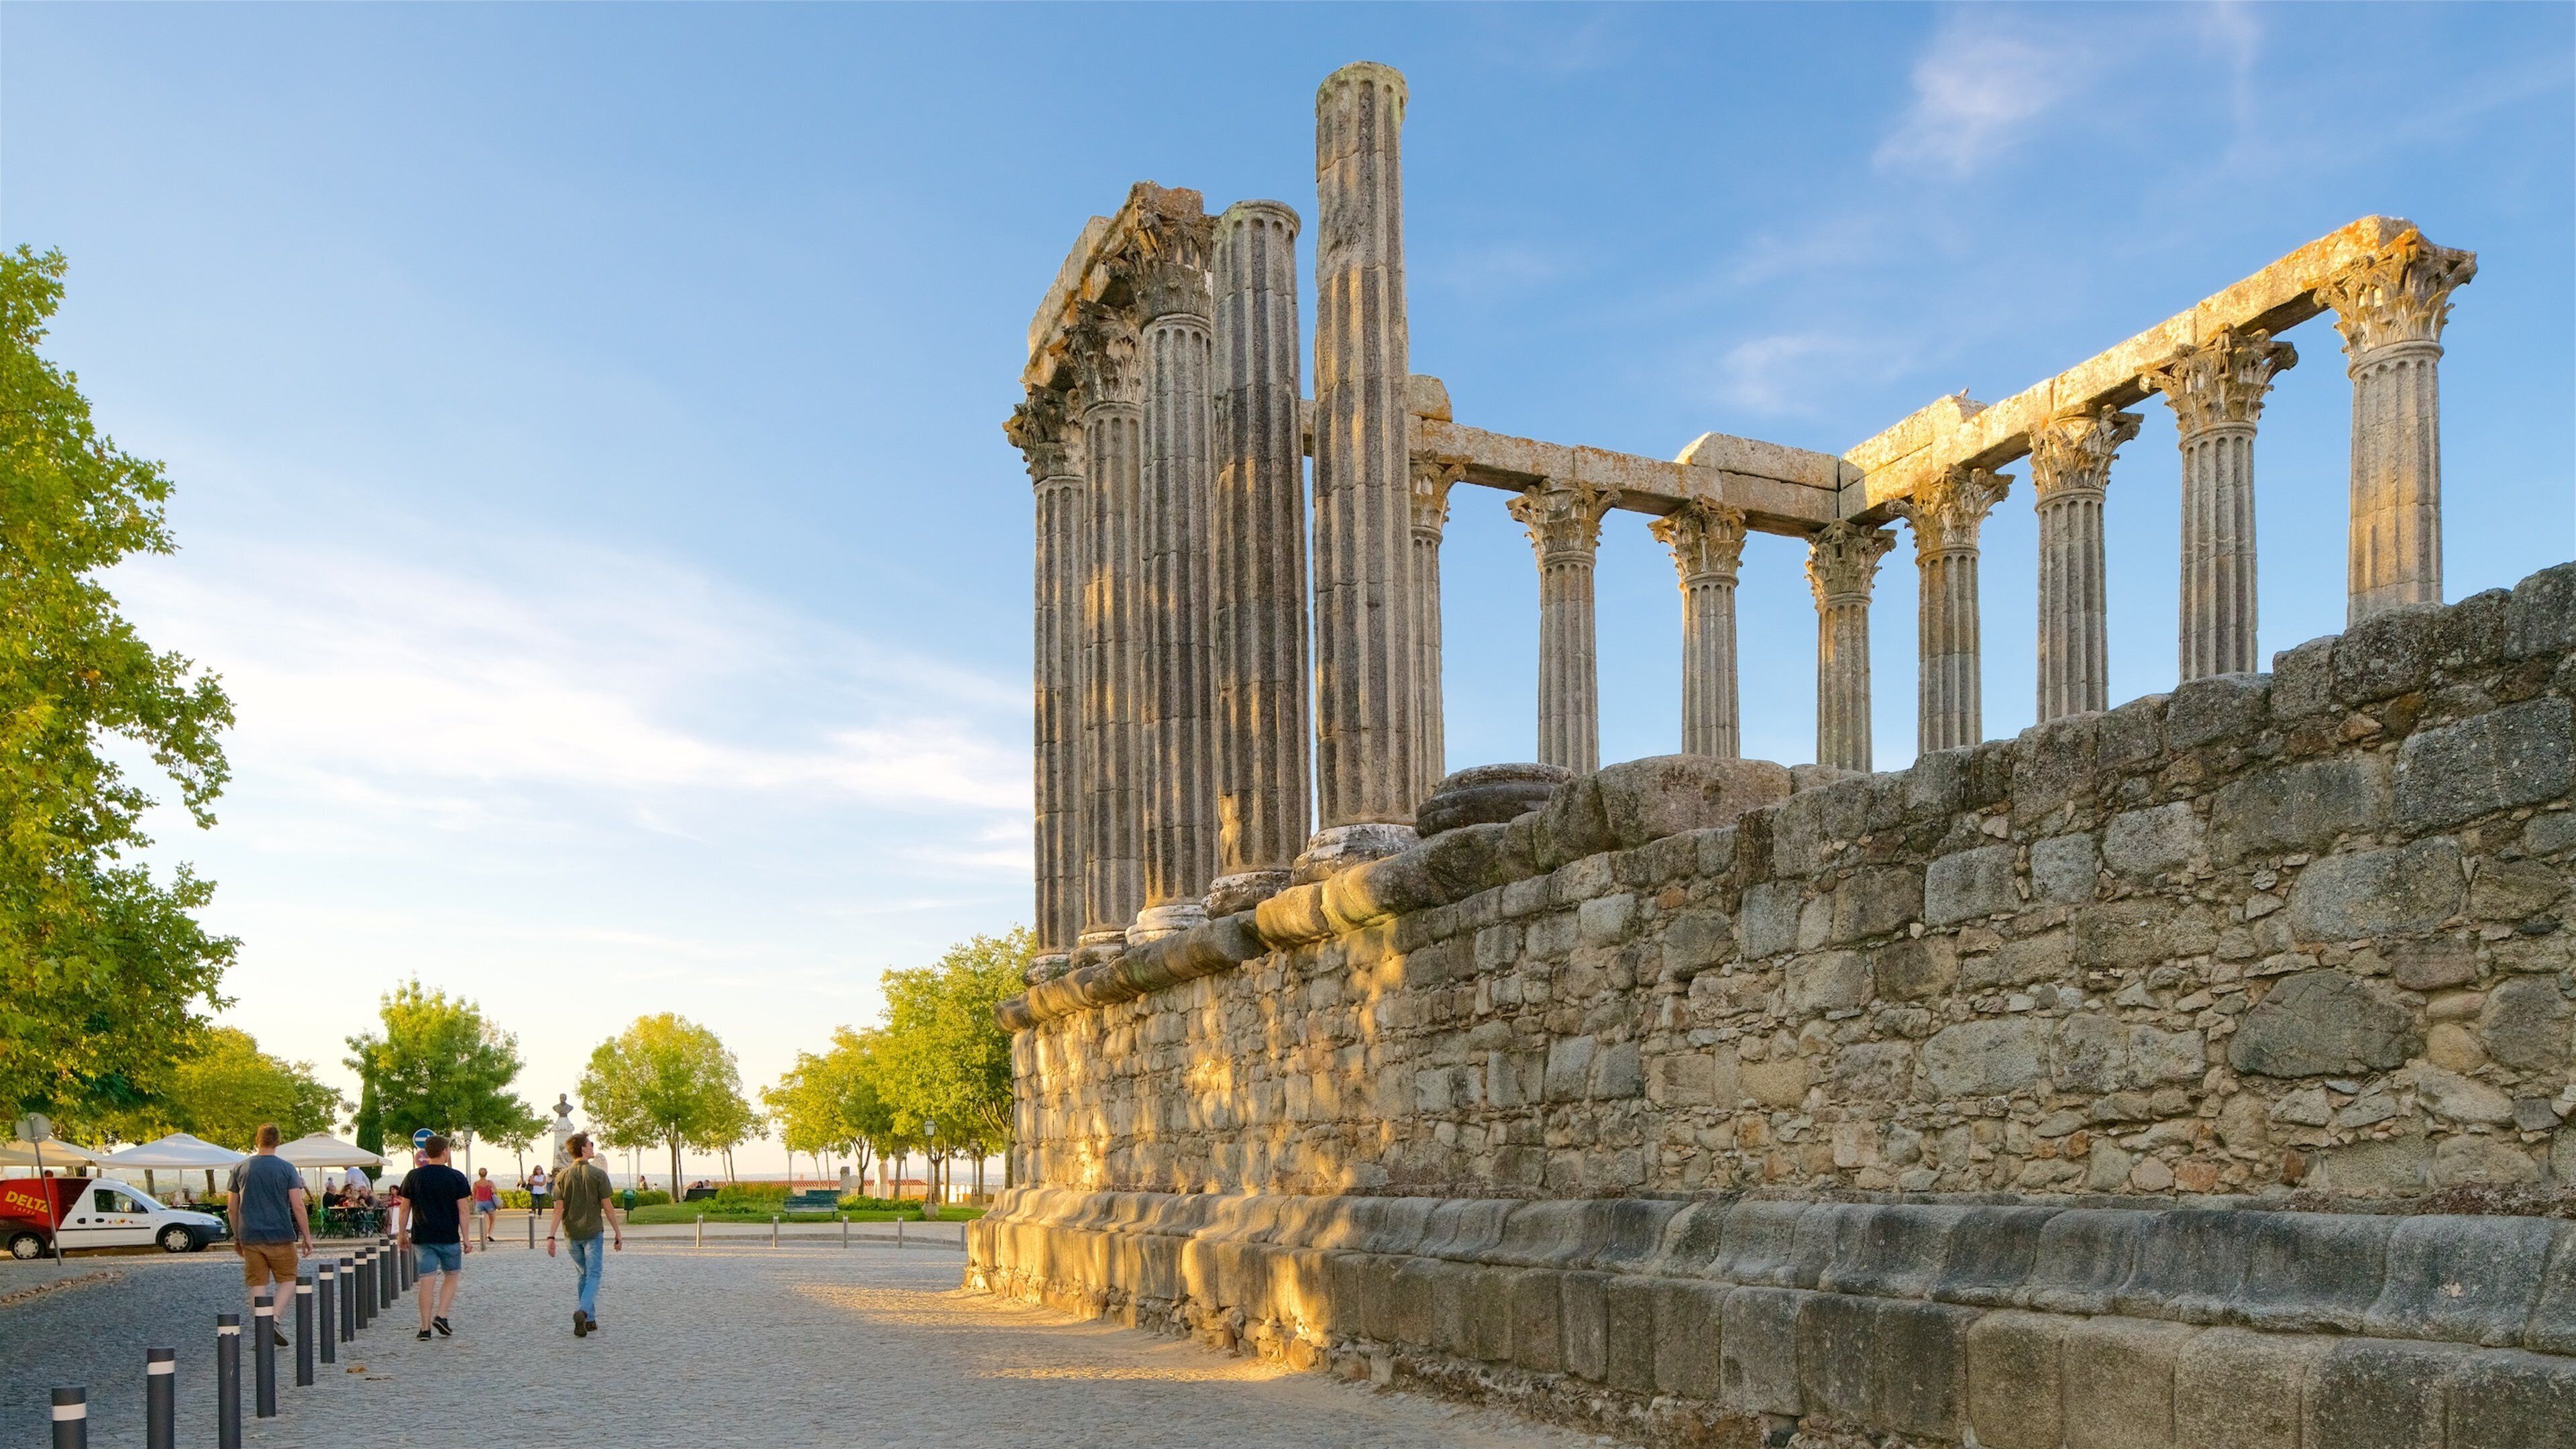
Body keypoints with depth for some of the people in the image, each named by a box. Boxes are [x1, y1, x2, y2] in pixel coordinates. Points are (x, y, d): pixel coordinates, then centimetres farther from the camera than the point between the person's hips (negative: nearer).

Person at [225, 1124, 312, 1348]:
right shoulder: (287, 1169, -4)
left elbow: (232, 1208, 9)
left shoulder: (240, 1168, 5)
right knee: (288, 1280, 8)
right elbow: (298, 1206, -6)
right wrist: (307, 1237, 0)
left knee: (257, 1285, 8)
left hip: (250, 1237, 3)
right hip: (280, 1236, -3)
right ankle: (274, 1318, -14)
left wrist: (237, 1237, 20)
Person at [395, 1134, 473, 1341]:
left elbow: (404, 1208, 4)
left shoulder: (414, 1177, 1)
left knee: (427, 1281, 4)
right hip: (449, 1238, -2)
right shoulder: (456, 1177, -5)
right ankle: (441, 1316, 1)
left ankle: (425, 1327, 3)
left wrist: (402, 1233, 14)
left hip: (422, 1238, 2)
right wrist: (465, 1237, 0)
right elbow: (462, 1210, -5)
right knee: (452, 1276, 15)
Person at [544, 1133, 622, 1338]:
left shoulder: (562, 1176, 1)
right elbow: (607, 1208, -9)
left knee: (582, 1275, 16)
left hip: (572, 1234, 4)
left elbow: (559, 1209, -6)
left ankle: (590, 1320, 18)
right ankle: (583, 1311, -24)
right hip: (592, 1232, -4)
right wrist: (619, 1234, -2)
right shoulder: (598, 1174, -9)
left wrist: (551, 1236, -4)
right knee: (593, 1276, 0)